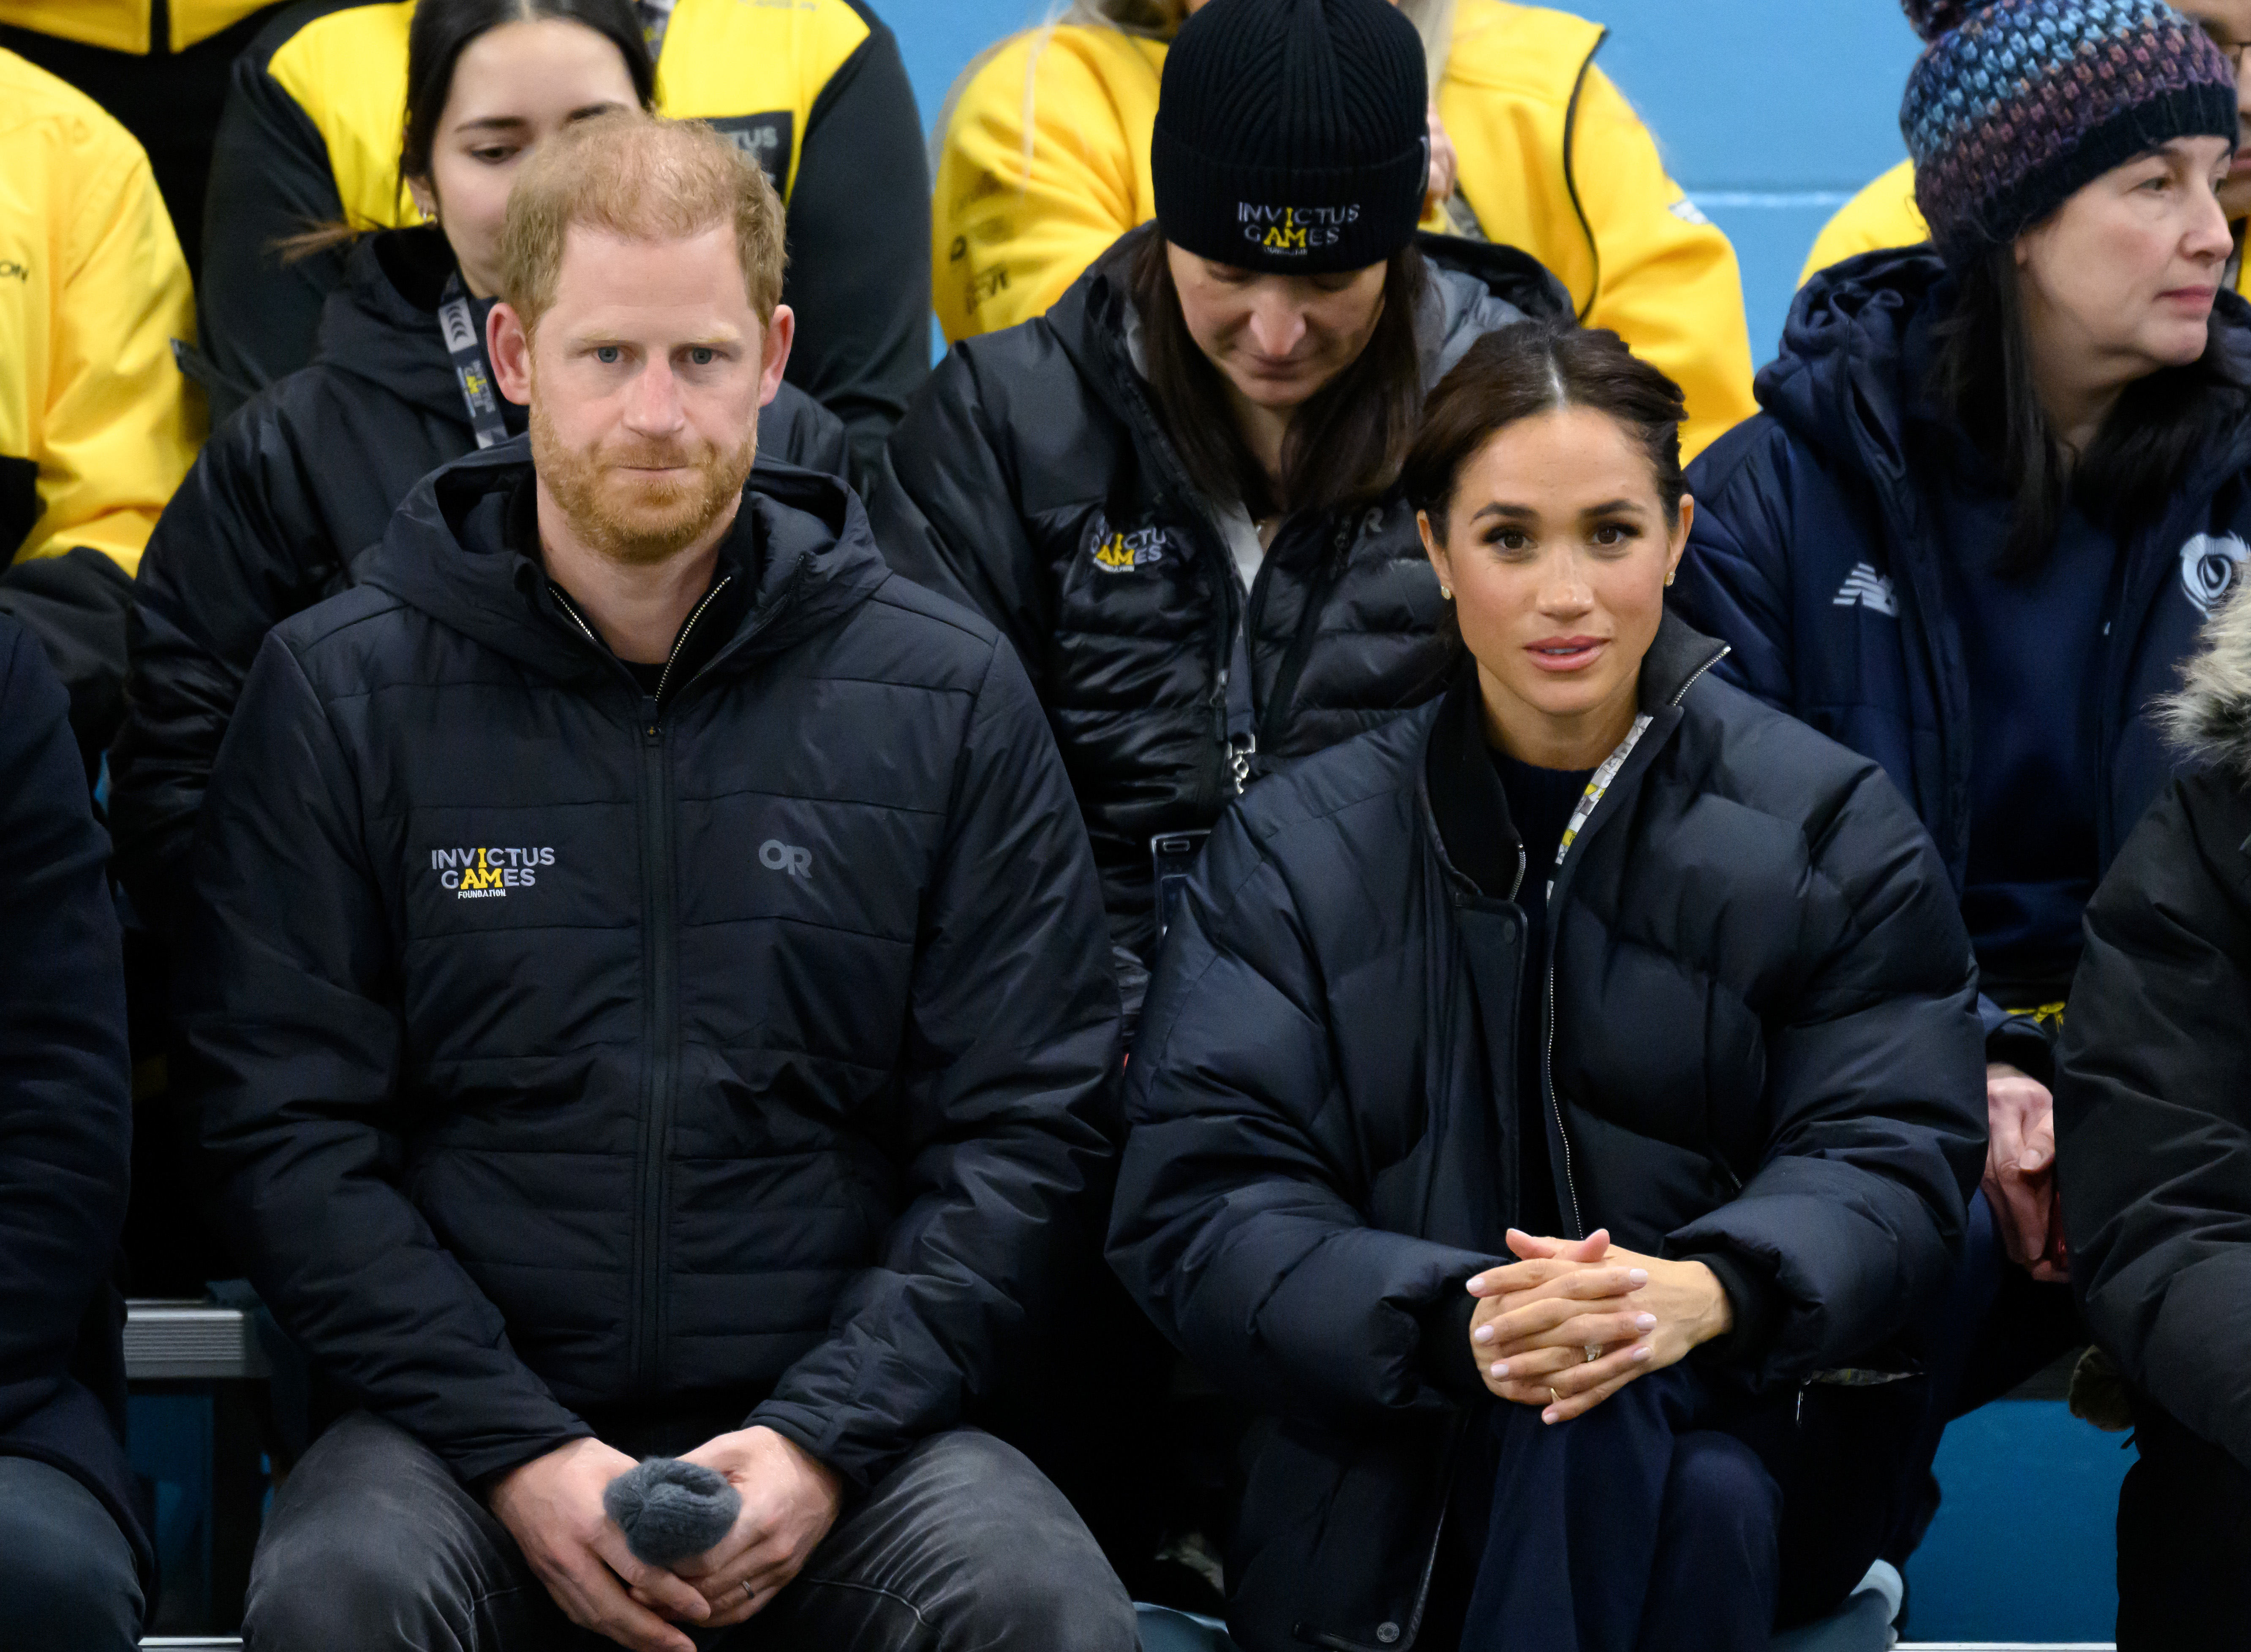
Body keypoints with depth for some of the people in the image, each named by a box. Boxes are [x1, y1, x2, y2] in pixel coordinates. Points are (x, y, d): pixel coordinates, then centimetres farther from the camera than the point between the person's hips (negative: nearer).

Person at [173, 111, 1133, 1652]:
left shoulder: (948, 693, 7)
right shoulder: (342, 691, 5)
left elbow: (1027, 1128, 4)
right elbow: (290, 1134, 0)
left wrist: (821, 1440, -10)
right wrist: (522, 1453, -12)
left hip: (842, 1418, 0)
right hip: (463, 1407, 0)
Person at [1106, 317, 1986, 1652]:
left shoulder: (1830, 829, 9)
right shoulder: (1295, 851, 9)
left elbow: (1890, 1159, -1)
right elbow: (1201, 1204, -2)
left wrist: (1702, 1293, -25)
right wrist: (1452, 1324, -22)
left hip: (1741, 1430, 0)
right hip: (1378, 1482, 0)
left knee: (1603, 1446, -35)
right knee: (1583, 1439, -34)